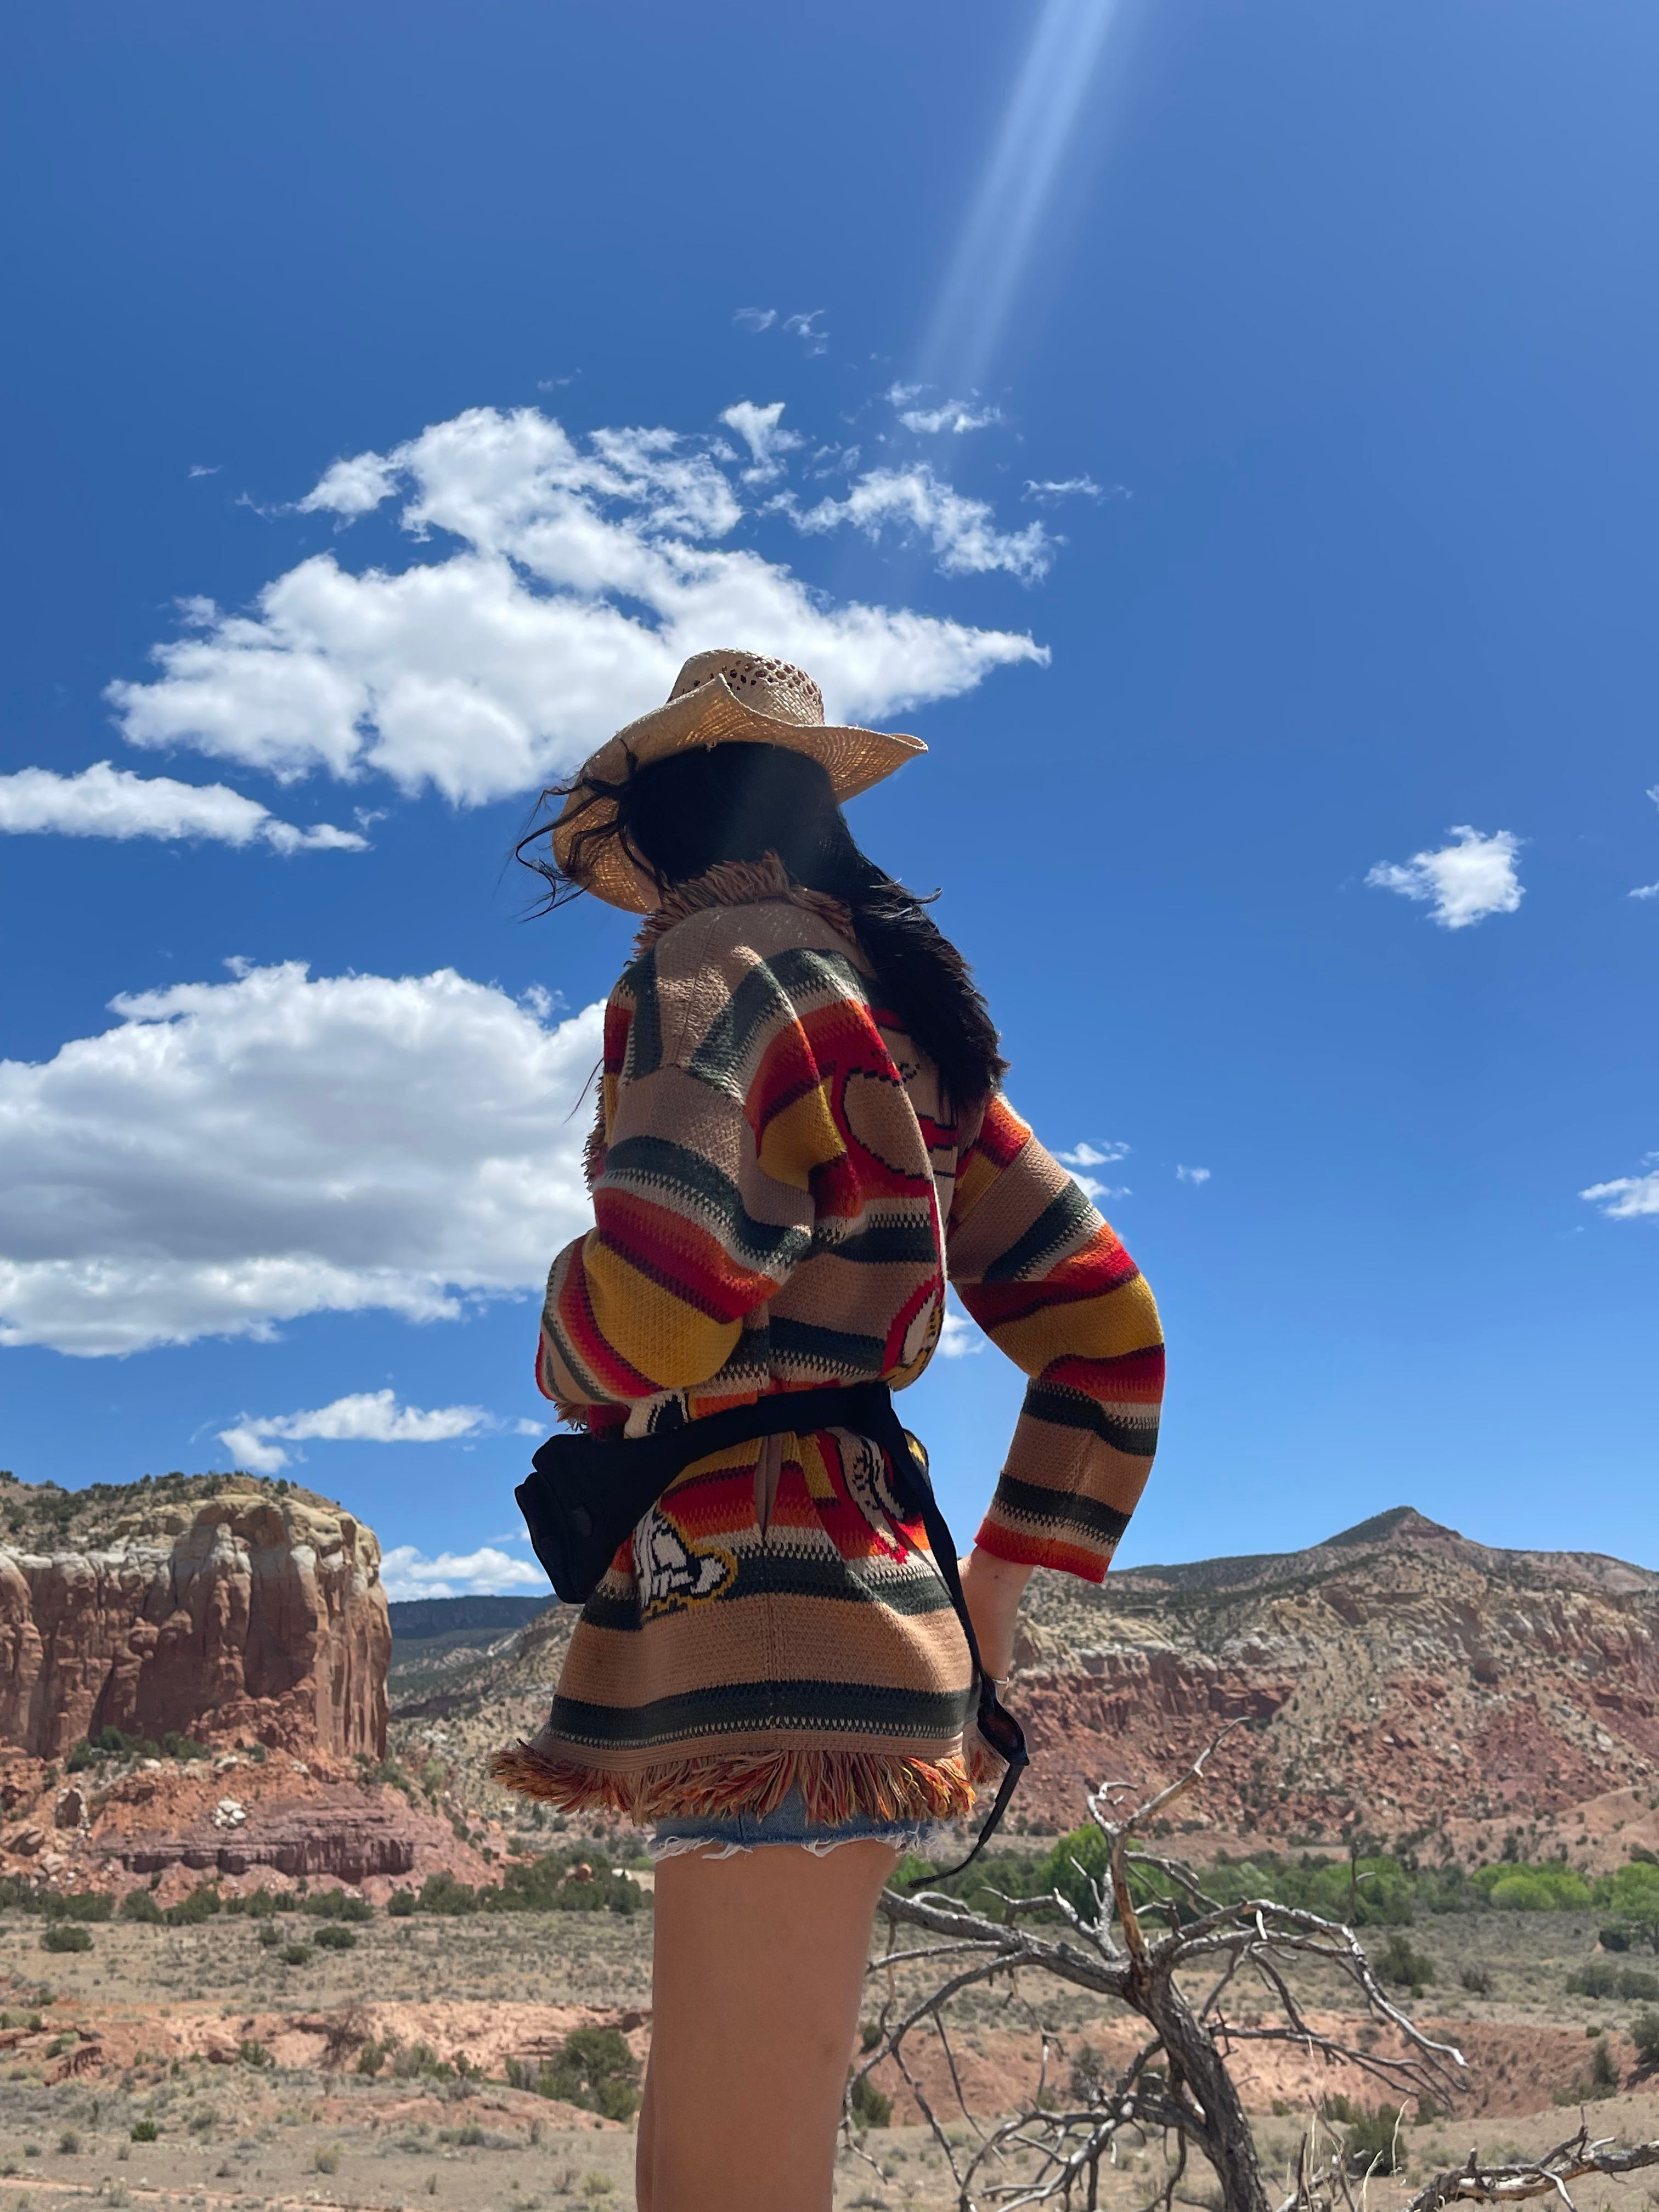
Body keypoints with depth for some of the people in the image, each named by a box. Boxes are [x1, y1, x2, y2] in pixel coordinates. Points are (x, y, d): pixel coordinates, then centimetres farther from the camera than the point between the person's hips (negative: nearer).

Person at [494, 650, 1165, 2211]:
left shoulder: (709, 966, -5)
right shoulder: (899, 1018, 19)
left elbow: (648, 1314, -23)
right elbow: (1107, 1331, 17)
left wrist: (574, 1368, 2)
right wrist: (988, 1607, 17)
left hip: (763, 1615, -9)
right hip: (862, 1590, 9)